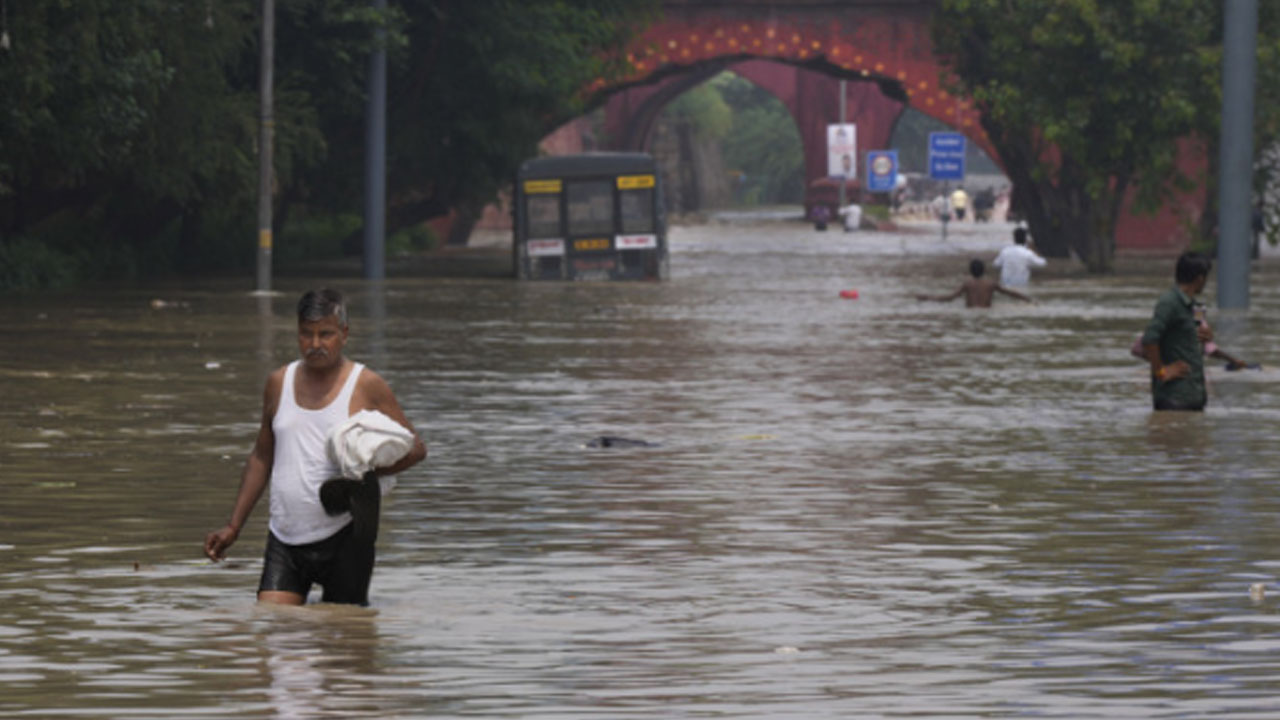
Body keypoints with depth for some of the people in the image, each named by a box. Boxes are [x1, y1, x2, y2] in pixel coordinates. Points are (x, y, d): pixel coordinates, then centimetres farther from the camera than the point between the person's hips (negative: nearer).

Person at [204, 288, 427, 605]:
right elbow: (261, 458, 21)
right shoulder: (279, 383, 12)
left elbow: (415, 447, 1)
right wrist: (233, 526, 16)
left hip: (343, 538, -3)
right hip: (285, 539, 3)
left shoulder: (366, 386, 0)